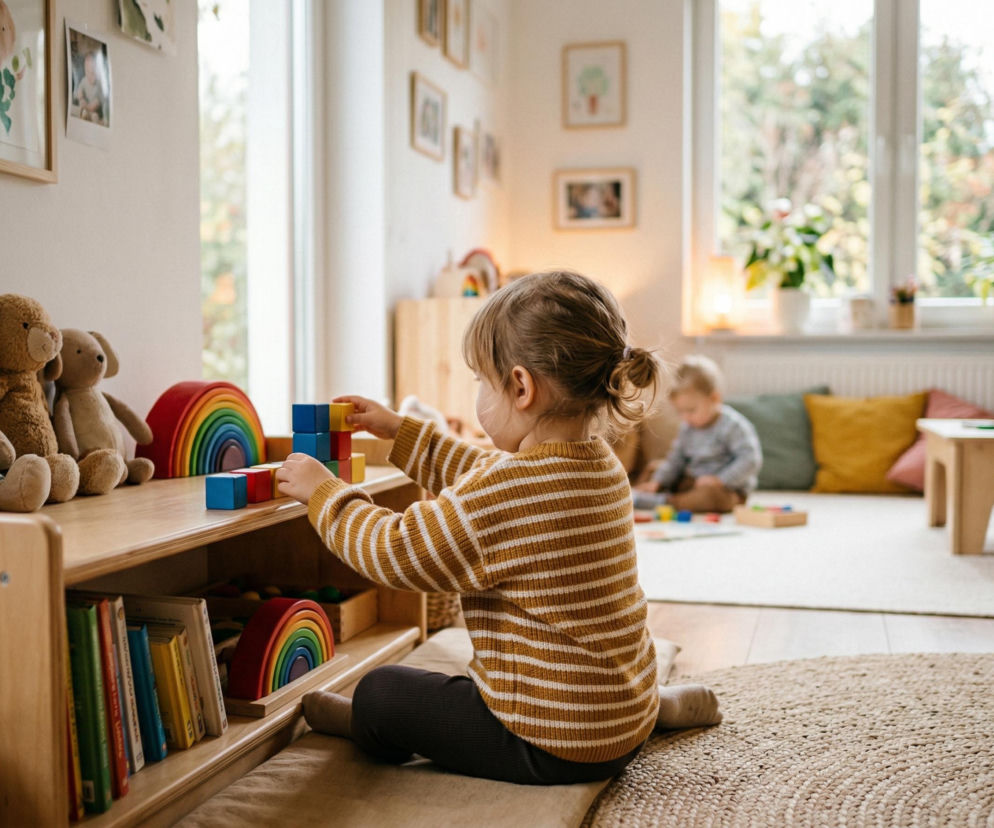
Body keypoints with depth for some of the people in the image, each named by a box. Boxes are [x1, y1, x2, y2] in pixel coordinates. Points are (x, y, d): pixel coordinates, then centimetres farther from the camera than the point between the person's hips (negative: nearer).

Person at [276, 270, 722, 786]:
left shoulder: (512, 491, -29)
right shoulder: (598, 463, 1)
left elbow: (396, 554, -17)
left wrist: (322, 492, -2)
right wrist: (400, 432, 22)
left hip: (553, 747, -8)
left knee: (380, 691, 5)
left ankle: (362, 723, 40)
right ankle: (660, 705, 30)